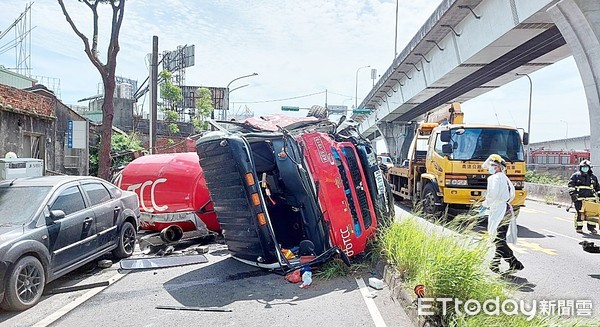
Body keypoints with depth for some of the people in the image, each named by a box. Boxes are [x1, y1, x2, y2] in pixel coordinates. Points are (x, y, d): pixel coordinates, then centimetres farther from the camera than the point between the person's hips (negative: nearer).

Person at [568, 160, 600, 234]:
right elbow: (571, 185, -2)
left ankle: (591, 227, 12)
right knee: (579, 213, -3)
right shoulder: (575, 176, 5)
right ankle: (578, 228, 8)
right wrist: (573, 194, -13)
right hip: (579, 198, -3)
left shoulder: (593, 177, 17)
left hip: (590, 198, 4)